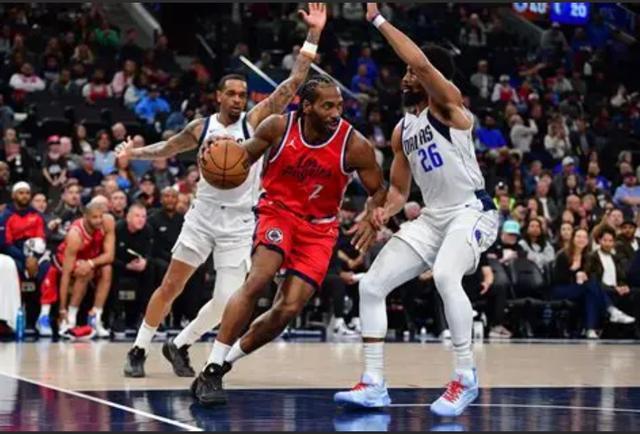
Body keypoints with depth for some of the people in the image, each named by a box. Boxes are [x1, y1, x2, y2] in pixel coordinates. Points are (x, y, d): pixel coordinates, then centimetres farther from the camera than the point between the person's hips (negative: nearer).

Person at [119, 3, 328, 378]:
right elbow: (167, 149, 19)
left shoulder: (255, 121, -4)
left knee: (225, 302, -5)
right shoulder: (202, 128, 1)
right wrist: (135, 153, 3)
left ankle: (179, 346, 16)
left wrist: (313, 35, -18)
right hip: (203, 214, 1)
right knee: (170, 286, 3)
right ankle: (138, 350, 15)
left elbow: (294, 83, -11)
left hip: (239, 223, -1)